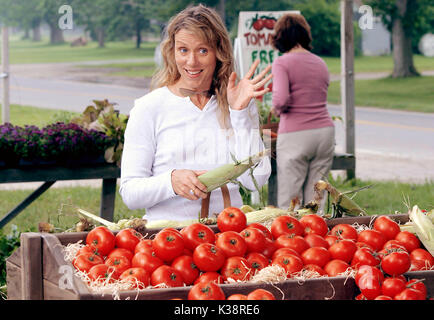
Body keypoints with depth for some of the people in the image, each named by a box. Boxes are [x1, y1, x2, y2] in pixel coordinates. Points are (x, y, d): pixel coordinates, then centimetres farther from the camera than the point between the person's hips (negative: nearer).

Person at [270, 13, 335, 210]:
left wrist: (276, 109, 2)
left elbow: (281, 99, -19)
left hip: (295, 135, -6)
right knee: (315, 200, 8)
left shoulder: (282, 62, -5)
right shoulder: (320, 63, 14)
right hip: (325, 129, 6)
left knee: (288, 202, -1)